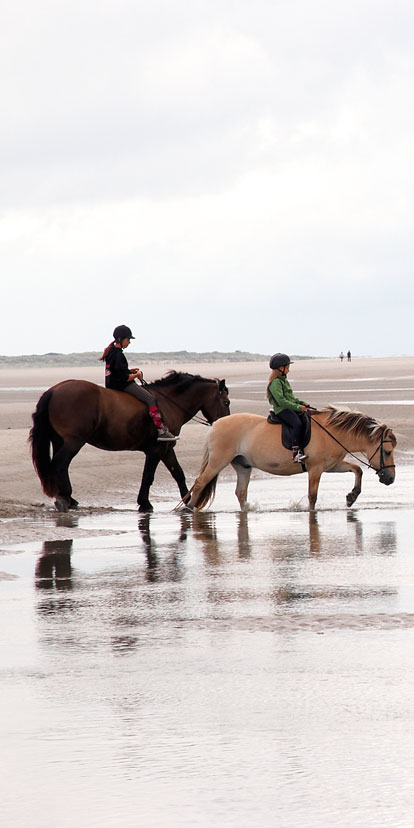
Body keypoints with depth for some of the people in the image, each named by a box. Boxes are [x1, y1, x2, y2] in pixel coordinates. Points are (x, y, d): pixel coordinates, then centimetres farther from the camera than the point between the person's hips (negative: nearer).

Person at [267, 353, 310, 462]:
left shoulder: (284, 380, 20)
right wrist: (298, 407, -20)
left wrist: (301, 403, 14)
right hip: (282, 410, -10)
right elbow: (281, 401, -20)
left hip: (291, 408, 10)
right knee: (298, 424, -29)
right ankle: (296, 453, -35)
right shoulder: (275, 382, -12)